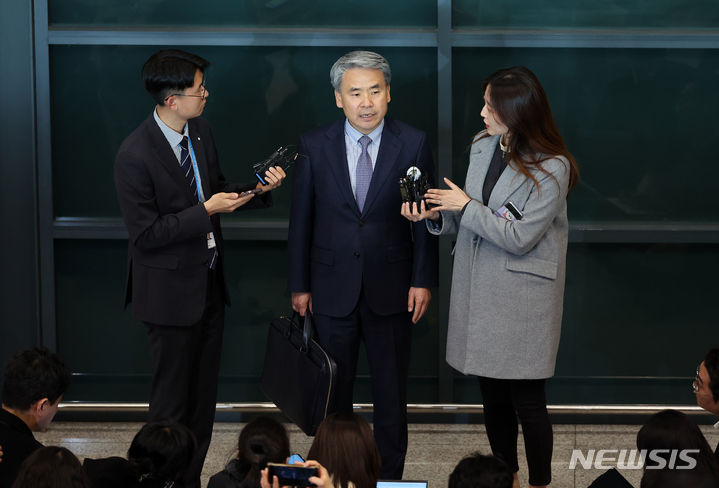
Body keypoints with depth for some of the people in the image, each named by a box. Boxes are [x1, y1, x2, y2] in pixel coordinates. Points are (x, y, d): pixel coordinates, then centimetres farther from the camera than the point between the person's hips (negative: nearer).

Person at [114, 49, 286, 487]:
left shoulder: (201, 132, 1)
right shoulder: (135, 155, -22)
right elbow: (146, 234, -20)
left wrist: (256, 189, -3)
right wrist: (207, 211, -23)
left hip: (209, 285, 8)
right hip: (171, 292, -8)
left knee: (203, 398, 15)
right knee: (173, 401, 4)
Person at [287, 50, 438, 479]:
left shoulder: (413, 144, -6)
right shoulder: (315, 146, -4)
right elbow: (302, 219, 1)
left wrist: (423, 280, -6)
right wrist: (300, 284, 2)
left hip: (391, 291, -1)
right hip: (333, 291, 1)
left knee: (391, 393, 10)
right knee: (333, 392, 11)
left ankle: (390, 474, 23)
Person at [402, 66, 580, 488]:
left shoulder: (552, 168, -17)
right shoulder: (482, 148, 5)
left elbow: (519, 238, -18)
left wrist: (466, 206, -15)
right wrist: (434, 215, -5)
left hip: (522, 300, -6)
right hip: (480, 291, 7)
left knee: (527, 402, 1)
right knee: (493, 397, 16)